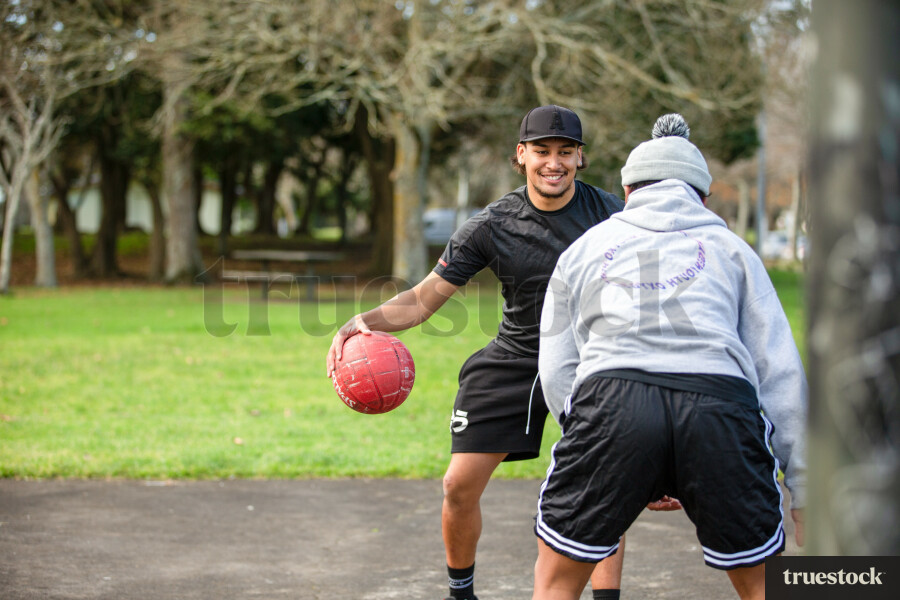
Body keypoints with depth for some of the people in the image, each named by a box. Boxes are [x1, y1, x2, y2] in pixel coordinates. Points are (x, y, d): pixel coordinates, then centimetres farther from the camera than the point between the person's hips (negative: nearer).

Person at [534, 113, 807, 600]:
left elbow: (555, 373, 21)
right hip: (721, 404, 0)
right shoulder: (731, 248, 26)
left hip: (610, 400, 0)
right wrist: (804, 489, 16)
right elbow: (780, 370, 17)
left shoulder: (582, 249, 28)